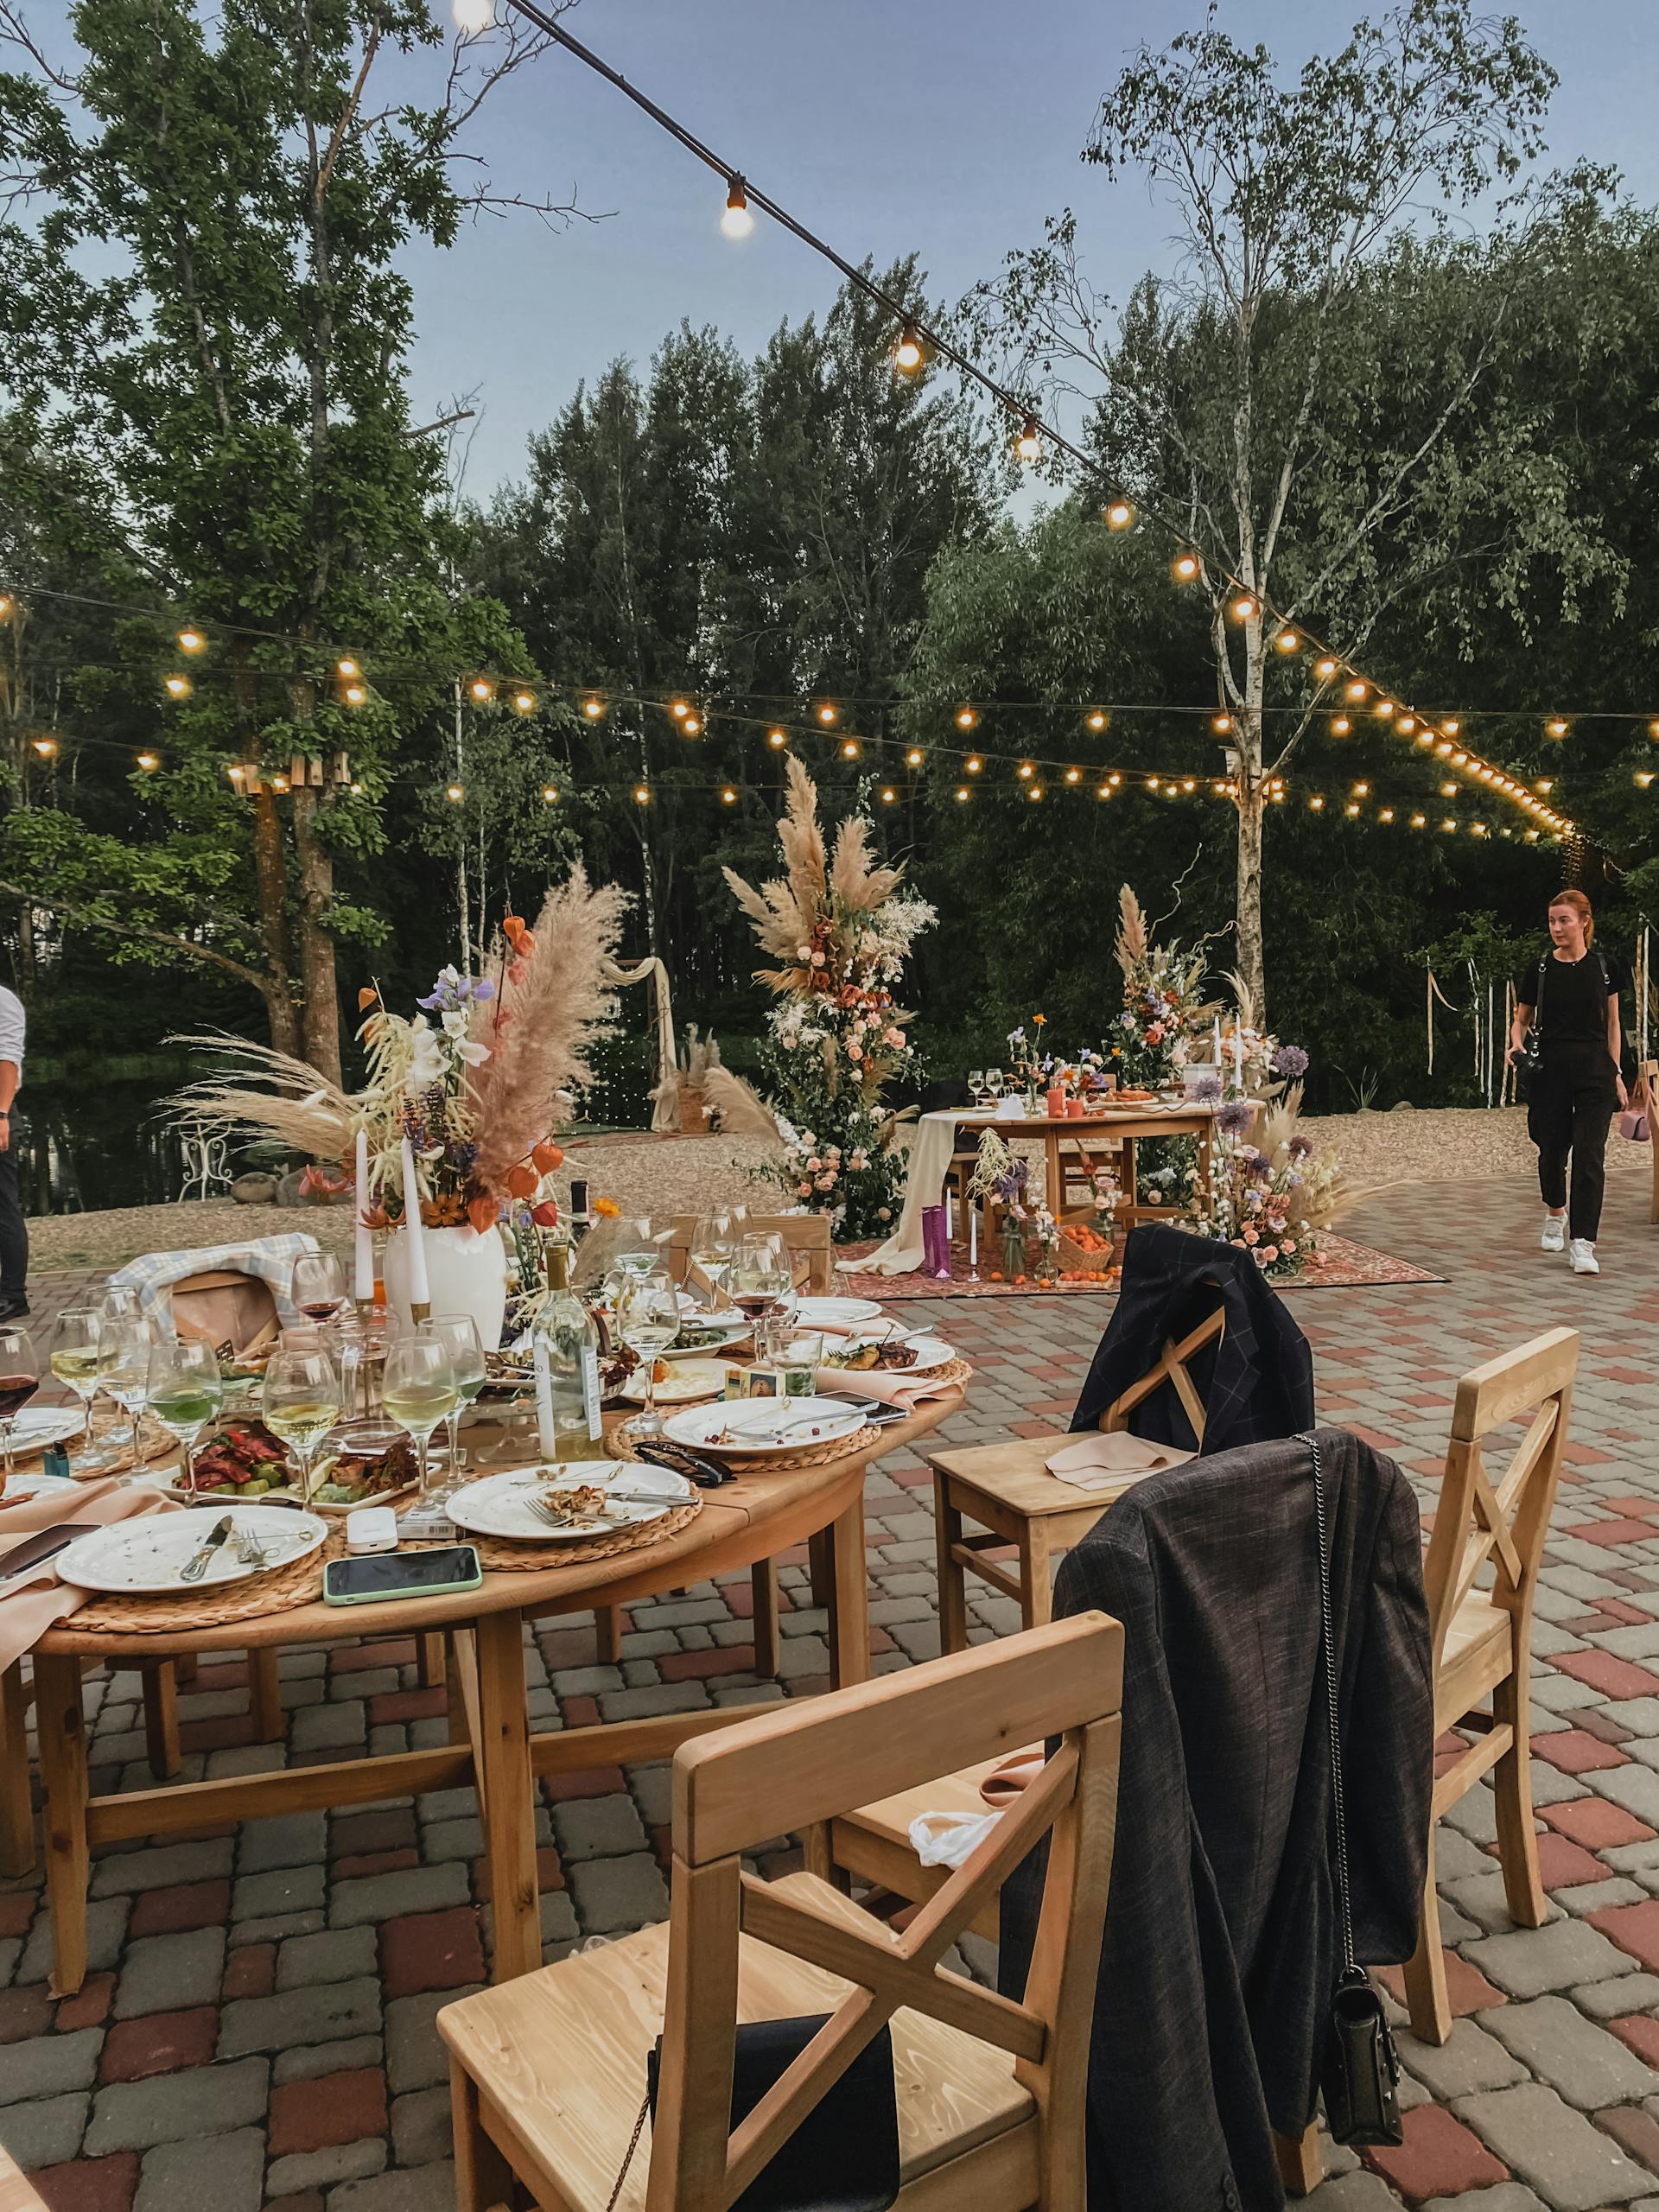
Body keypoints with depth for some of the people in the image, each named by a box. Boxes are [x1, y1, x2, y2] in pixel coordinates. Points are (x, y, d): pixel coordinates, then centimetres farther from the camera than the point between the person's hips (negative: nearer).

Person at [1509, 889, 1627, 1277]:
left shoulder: (1603, 967, 2)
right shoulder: (1539, 970, 1)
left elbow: (1612, 1024, 9)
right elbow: (1521, 1019, 9)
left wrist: (1616, 1072, 5)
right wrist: (1517, 1045, -12)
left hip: (1594, 1069, -1)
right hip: (1550, 1069, 1)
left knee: (1589, 1155, -8)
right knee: (1552, 1150, 9)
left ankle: (1583, 1243, -8)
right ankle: (1555, 1214, 38)